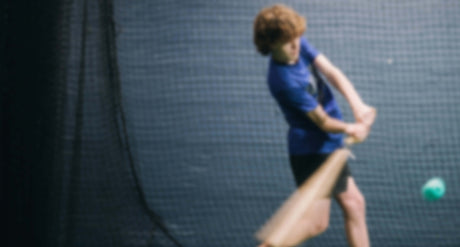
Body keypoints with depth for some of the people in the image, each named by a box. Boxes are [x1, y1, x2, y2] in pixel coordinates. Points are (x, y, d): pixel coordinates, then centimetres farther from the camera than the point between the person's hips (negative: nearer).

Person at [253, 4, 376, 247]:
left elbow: (331, 72, -10)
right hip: (314, 149, -9)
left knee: (354, 204, 16)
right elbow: (323, 122, -22)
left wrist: (358, 105, -22)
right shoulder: (285, 81, -30)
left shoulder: (299, 45, -6)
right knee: (316, 222, -9)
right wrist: (351, 129, -10)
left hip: (328, 145, 9)